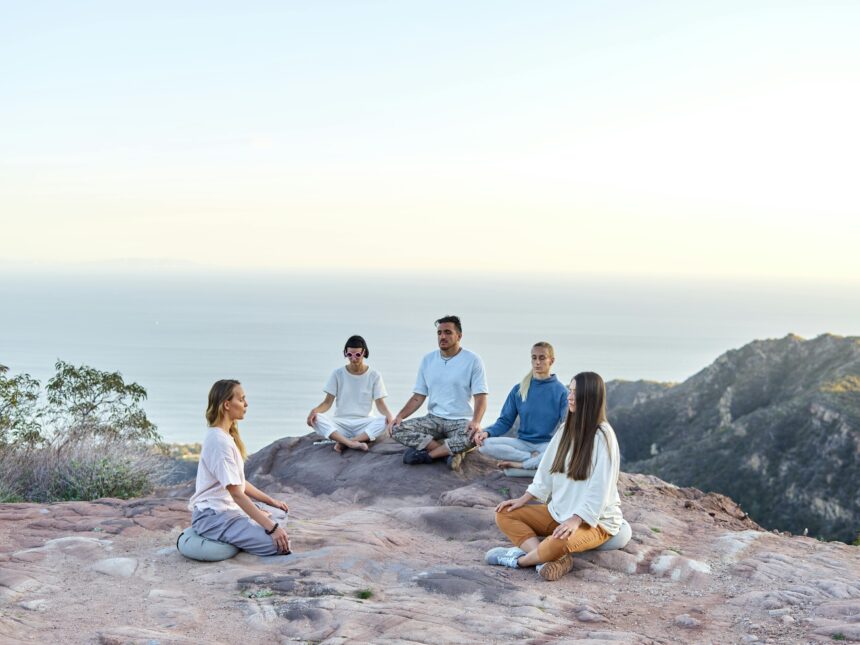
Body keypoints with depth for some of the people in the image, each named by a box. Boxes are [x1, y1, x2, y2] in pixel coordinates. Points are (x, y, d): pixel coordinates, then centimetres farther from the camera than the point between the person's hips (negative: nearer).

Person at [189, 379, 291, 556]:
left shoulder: (228, 436, 11)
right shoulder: (219, 441, -21)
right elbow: (236, 493, -25)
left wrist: (271, 501, 16)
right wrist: (271, 527, -27)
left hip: (230, 508, 10)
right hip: (213, 517, -10)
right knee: (278, 543, -21)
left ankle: (231, 535, 7)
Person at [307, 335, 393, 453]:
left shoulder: (374, 376, 3)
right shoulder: (338, 374, 4)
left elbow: (380, 403, -1)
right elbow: (328, 402, 2)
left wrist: (388, 415, -24)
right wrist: (315, 410, -21)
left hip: (363, 423, 0)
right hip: (340, 422, 0)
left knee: (385, 421, -31)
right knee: (316, 418, -29)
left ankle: (343, 442, -35)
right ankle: (352, 443, -44)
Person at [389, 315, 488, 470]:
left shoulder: (473, 360, -4)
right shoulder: (428, 360, 8)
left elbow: (480, 397, -10)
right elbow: (418, 397, 9)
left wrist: (476, 421, -29)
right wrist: (400, 415, -9)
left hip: (460, 421, -4)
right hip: (433, 419, 4)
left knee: (473, 436, -38)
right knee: (396, 429, -20)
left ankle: (427, 453, -19)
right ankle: (452, 451, -20)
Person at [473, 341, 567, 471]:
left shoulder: (560, 391, 0)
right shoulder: (519, 389, 8)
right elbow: (505, 421, 8)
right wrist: (487, 432, -13)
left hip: (548, 444, -3)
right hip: (523, 442, 3)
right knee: (484, 444, -23)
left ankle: (520, 464, -21)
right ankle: (534, 457, -19)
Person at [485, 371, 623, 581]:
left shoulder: (602, 436, -17)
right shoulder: (567, 429, 7)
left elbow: (599, 490, -20)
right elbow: (547, 469, 13)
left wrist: (575, 520, -26)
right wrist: (523, 499, 8)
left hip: (594, 520, -9)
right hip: (559, 512, 9)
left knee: (558, 543, -39)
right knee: (504, 515, -1)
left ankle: (519, 559, -8)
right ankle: (551, 559, -20)